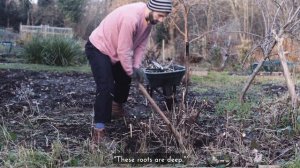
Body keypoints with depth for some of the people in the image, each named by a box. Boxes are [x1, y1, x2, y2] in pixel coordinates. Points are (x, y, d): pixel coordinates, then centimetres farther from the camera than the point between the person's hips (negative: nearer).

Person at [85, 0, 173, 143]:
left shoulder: (149, 17, -8)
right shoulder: (131, 18, -37)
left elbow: (141, 44, -1)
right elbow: (124, 51, -30)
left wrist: (136, 66, -10)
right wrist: (131, 71, -17)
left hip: (115, 50, 9)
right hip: (98, 48, -9)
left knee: (124, 80, 23)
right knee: (106, 87, -20)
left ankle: (116, 107, 49)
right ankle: (98, 127, -15)